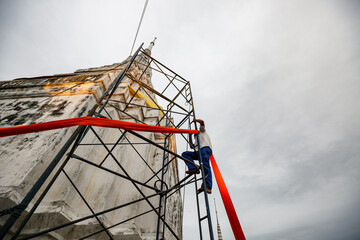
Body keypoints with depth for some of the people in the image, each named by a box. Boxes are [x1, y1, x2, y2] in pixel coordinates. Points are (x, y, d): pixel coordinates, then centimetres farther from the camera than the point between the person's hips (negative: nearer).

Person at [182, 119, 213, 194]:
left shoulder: (202, 131, 28)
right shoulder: (197, 140, 44)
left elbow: (202, 122, 11)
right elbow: (192, 146, 41)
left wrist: (195, 120, 28)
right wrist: (190, 135, 44)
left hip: (205, 149, -7)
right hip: (199, 151, 8)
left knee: (205, 167, -24)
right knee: (185, 154, -5)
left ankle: (207, 187, -37)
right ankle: (193, 168, -23)